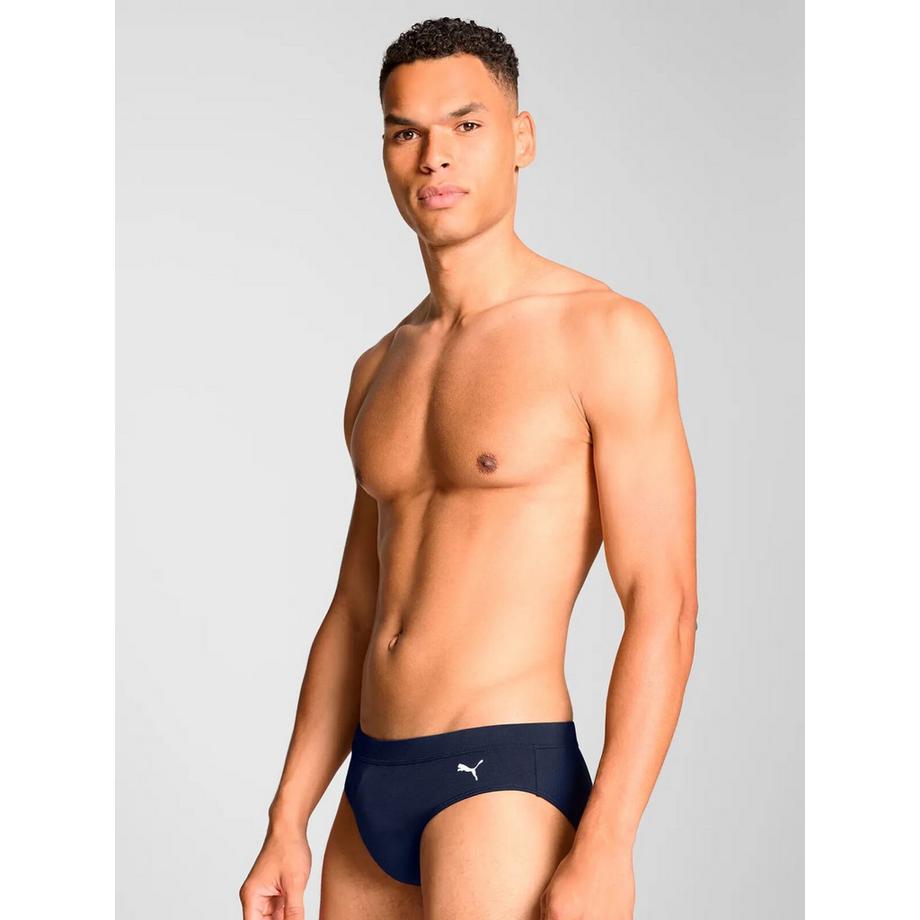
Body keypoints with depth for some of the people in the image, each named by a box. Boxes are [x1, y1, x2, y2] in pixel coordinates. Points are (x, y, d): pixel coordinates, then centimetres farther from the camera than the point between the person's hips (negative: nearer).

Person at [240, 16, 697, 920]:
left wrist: (604, 846, -20)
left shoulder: (607, 336, -7)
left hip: (507, 786, -7)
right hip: (372, 801, 7)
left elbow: (664, 607, -12)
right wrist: (287, 825, 14)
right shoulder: (380, 372, 15)